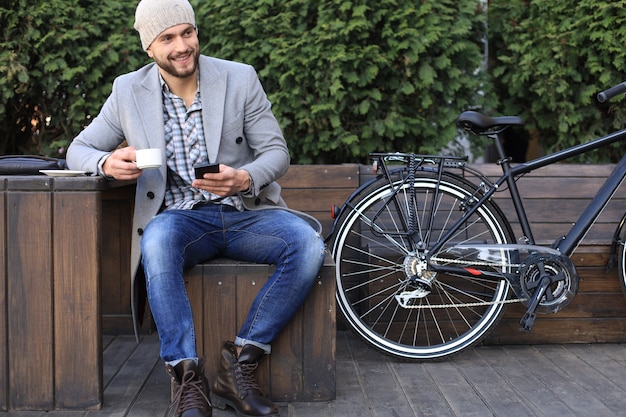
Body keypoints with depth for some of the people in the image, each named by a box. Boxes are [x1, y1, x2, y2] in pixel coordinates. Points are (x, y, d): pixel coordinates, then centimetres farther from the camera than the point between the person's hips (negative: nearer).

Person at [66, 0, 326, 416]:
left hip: (245, 213, 1)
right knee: (157, 240, -37)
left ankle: (239, 363, -21)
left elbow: (277, 152, 2)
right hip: (180, 217, -1)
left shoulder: (241, 78, 2)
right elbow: (78, 150, 9)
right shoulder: (129, 91, 4)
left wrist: (245, 178, -22)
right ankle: (188, 379, -31)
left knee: (307, 245, -29)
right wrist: (107, 162, -17)